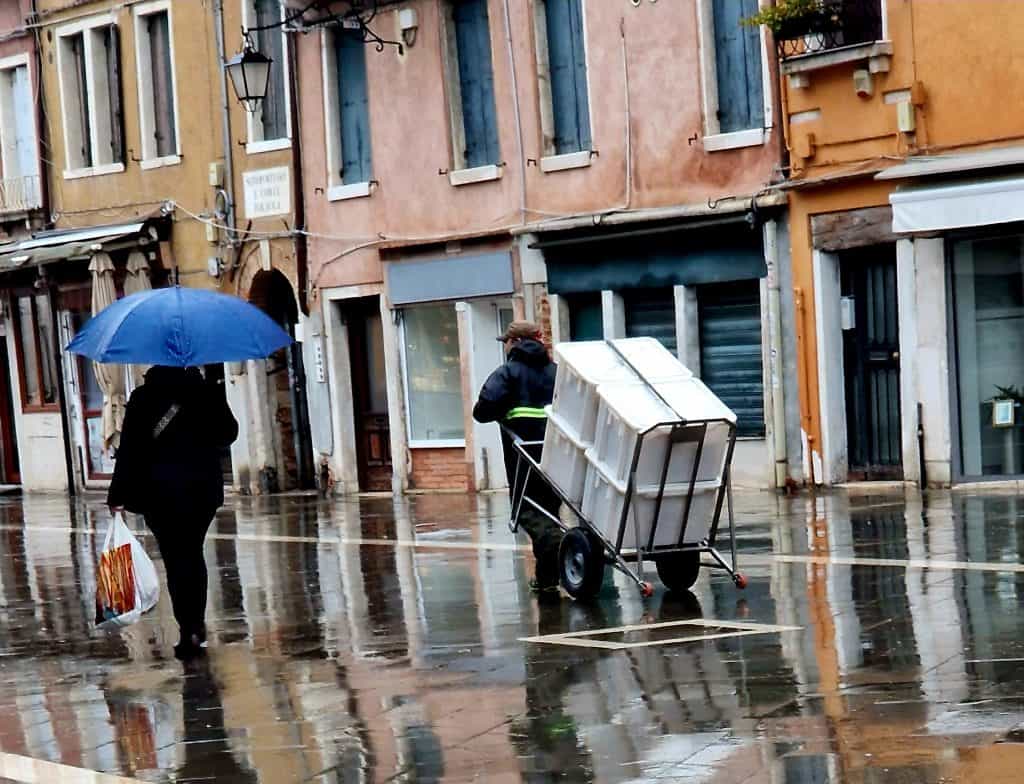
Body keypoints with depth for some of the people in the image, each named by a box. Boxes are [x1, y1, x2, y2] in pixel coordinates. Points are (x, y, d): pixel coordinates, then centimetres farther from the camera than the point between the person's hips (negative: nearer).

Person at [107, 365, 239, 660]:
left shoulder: (142, 398, -6)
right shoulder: (208, 392, -1)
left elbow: (129, 448, -8)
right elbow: (229, 433, 9)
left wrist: (118, 494, -4)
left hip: (159, 492, -2)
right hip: (203, 488, 2)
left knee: (175, 559, 1)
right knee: (193, 553, 17)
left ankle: (189, 631, -7)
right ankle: (197, 625, 16)